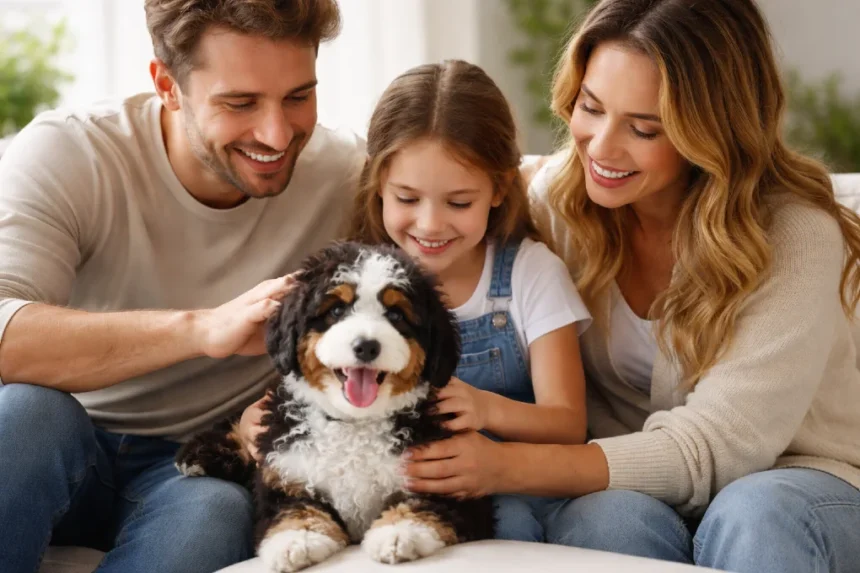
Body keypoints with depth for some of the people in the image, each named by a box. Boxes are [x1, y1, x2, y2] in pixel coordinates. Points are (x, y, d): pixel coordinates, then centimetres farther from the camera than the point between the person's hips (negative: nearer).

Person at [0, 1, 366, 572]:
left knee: (217, 511, -34)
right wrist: (201, 328, -41)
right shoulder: (64, 155, -16)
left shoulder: (346, 175, -10)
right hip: (59, 460, 0)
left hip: (202, 467, 1)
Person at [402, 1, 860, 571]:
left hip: (792, 483, -2)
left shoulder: (794, 235, -20)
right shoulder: (559, 196, -7)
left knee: (753, 516, -36)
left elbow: (714, 447, -23)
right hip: (624, 487, 3)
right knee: (604, 518, -32)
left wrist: (506, 467, -32)